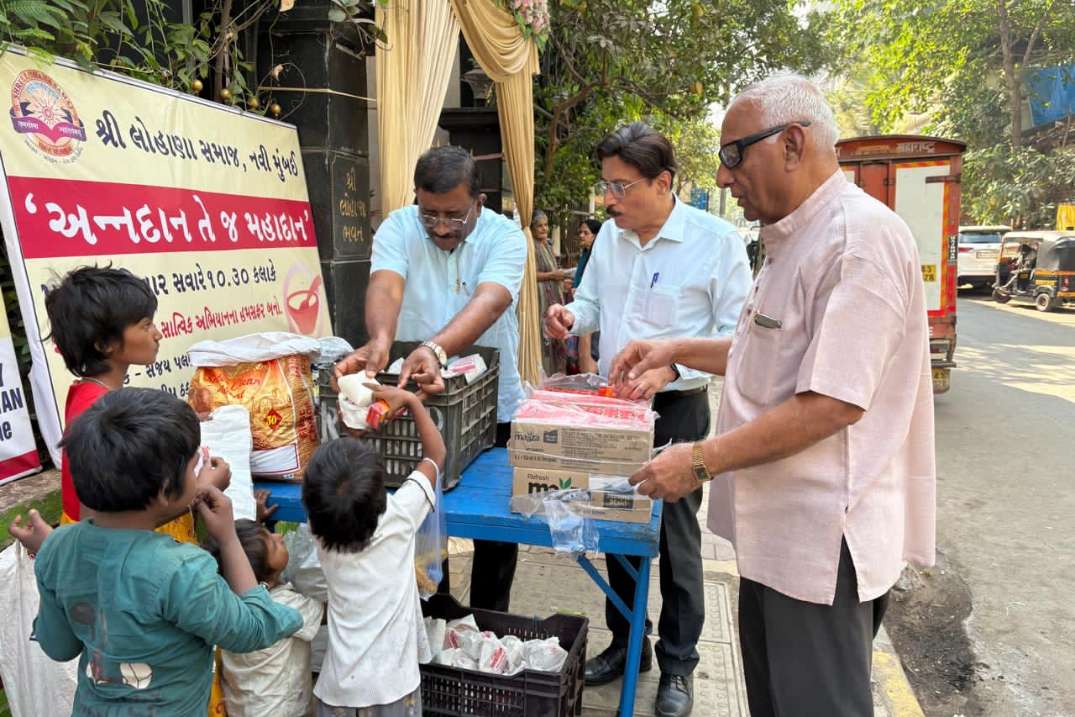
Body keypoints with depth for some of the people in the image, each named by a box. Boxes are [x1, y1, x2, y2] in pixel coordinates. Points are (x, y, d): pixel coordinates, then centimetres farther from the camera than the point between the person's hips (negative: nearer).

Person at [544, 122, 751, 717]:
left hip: (677, 407, -5)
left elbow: (736, 334, -14)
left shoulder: (716, 240, -14)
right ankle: (625, 642, 37)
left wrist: (671, 368, -27)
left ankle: (677, 664, 28)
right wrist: (571, 316, -7)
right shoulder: (610, 235, 4)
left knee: (676, 539, 7)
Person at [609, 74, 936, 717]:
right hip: (776, 522, 10)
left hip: (823, 538, -10)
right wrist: (677, 350, 13)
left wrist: (702, 461, -20)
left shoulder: (861, 237, -20)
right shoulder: (795, 238, 13)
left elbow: (832, 402, -26)